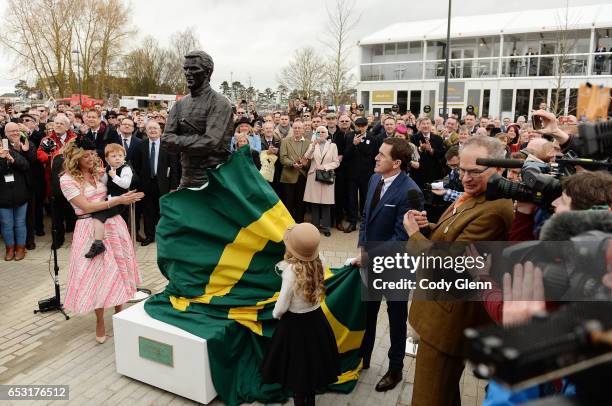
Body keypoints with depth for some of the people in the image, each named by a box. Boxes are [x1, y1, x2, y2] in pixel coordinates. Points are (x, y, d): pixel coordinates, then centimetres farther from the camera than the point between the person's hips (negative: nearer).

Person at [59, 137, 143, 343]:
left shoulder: (100, 172, 9)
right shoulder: (67, 179, -7)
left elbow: (115, 193, 16)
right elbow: (86, 206, -15)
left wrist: (126, 197, -5)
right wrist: (118, 200, -19)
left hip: (113, 224, 5)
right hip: (91, 229, -4)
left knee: (118, 270, 8)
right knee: (97, 274, 2)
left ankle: (119, 313, 25)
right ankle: (100, 322, 20)